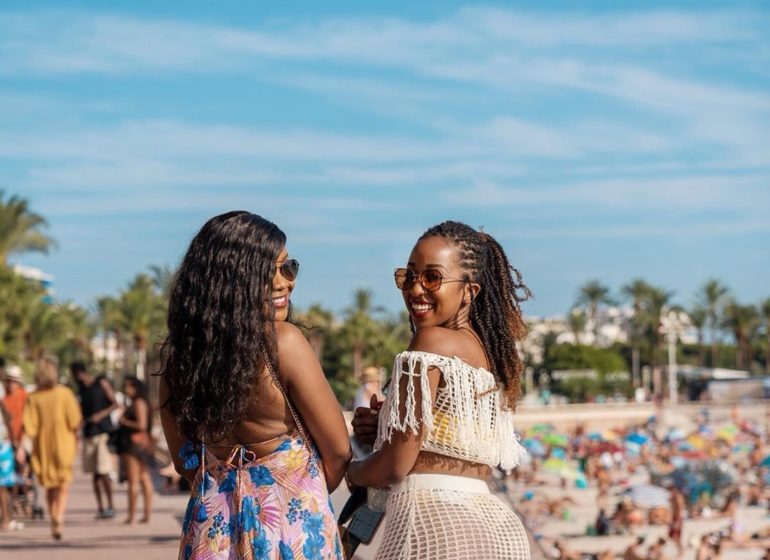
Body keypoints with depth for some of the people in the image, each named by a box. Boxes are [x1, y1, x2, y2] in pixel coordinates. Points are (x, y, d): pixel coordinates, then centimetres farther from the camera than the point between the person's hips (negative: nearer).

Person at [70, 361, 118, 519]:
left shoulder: (102, 383, -4)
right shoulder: (82, 388, 15)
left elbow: (115, 404, -7)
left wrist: (101, 415, -19)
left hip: (103, 431, -6)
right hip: (89, 433, 6)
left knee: (104, 472, -10)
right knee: (95, 473, 3)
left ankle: (110, 507, -4)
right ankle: (100, 508, 6)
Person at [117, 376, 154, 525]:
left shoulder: (139, 403, -13)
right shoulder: (135, 403, 17)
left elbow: (141, 425, -21)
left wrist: (124, 422, -11)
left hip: (135, 444, -11)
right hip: (142, 445, 11)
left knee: (133, 481, -9)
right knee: (144, 479, 8)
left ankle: (131, 515, -10)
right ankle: (147, 514, 9)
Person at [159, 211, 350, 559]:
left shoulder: (179, 351, -4)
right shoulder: (283, 342, -20)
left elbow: (184, 462, 7)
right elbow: (338, 451, -11)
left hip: (214, 523, 5)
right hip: (292, 516, -5)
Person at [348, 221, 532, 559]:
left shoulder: (432, 342, -10)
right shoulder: (492, 351, 14)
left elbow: (396, 465, -11)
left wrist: (353, 471, 9)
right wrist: (383, 427, 13)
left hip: (434, 522, -8)